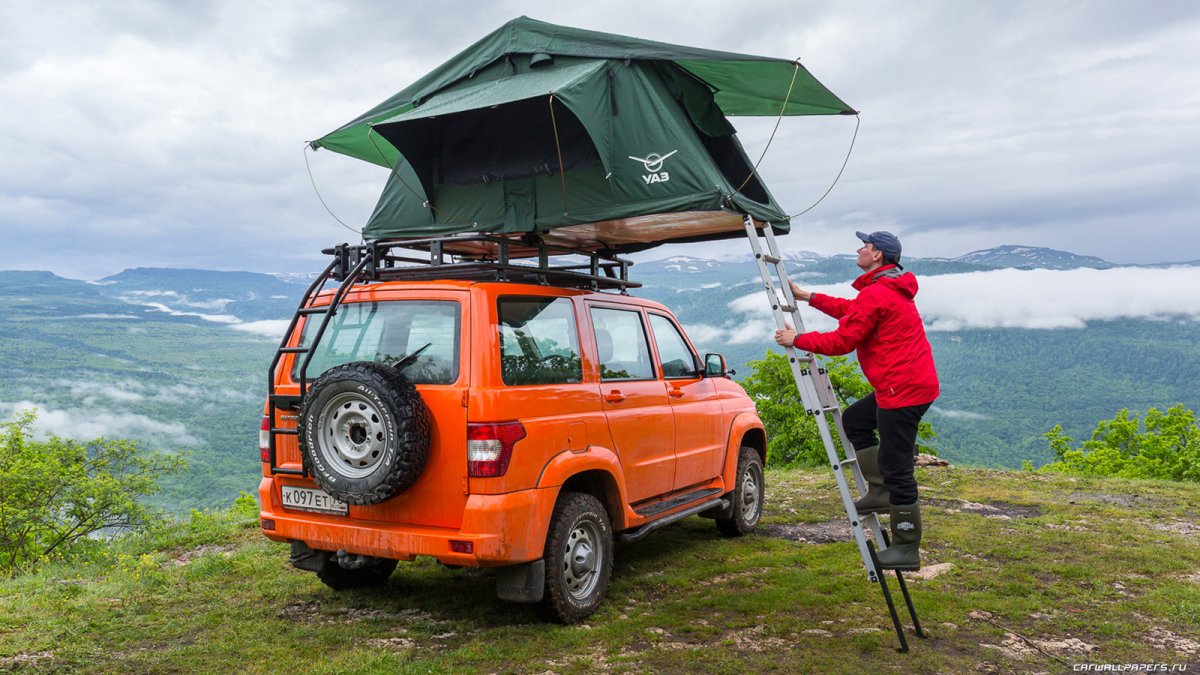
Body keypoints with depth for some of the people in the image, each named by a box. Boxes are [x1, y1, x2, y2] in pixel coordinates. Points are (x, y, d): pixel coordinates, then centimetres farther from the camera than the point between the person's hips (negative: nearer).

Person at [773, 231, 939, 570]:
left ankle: (906, 549, 5)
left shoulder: (876, 294, -17)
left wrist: (797, 339, -2)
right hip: (914, 384, 11)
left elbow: (842, 341, -15)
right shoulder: (891, 289, 16)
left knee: (896, 469, -4)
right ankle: (880, 490, 17)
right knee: (854, 420, 22)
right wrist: (809, 297, 31)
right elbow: (852, 310, 29)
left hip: (903, 389, -11)